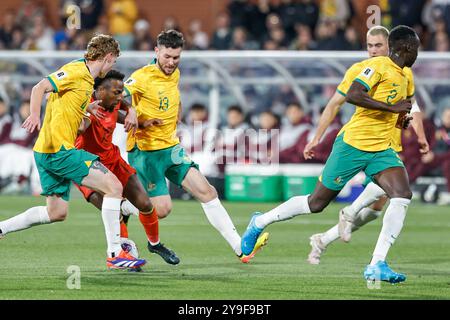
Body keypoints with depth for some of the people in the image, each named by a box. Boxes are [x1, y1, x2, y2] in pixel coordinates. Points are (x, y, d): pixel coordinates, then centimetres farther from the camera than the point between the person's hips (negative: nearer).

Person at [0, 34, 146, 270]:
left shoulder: (86, 78, 17)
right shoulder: (76, 71, -11)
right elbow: (40, 88, -22)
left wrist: (86, 108, 22)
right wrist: (35, 115, -36)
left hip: (48, 153, 10)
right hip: (59, 150, -10)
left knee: (57, 213, 17)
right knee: (113, 186, -12)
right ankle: (115, 253, -12)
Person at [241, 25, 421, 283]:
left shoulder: (404, 77, 14)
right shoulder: (378, 66, -13)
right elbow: (352, 95, -28)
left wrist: (402, 117, 10)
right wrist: (392, 107, -26)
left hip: (381, 150, 7)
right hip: (353, 145, -7)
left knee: (403, 195, -18)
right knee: (318, 202, 4)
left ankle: (377, 265, -19)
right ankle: (260, 222, 28)